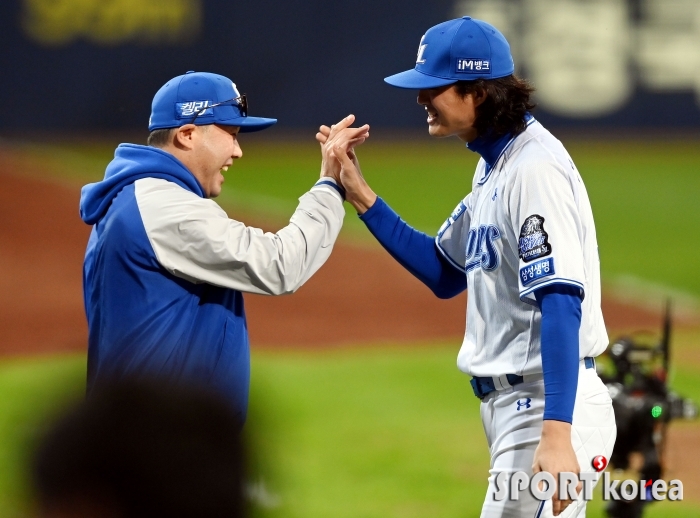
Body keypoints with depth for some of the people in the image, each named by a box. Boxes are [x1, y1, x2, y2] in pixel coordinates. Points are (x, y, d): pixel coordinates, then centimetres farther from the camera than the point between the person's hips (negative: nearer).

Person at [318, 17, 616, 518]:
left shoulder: (535, 169, -18)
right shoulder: (493, 166, 13)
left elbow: (561, 305, -26)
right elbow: (445, 273, 21)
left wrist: (556, 436, -34)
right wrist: (359, 193, 12)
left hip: (550, 405, -11)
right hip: (512, 403, 11)